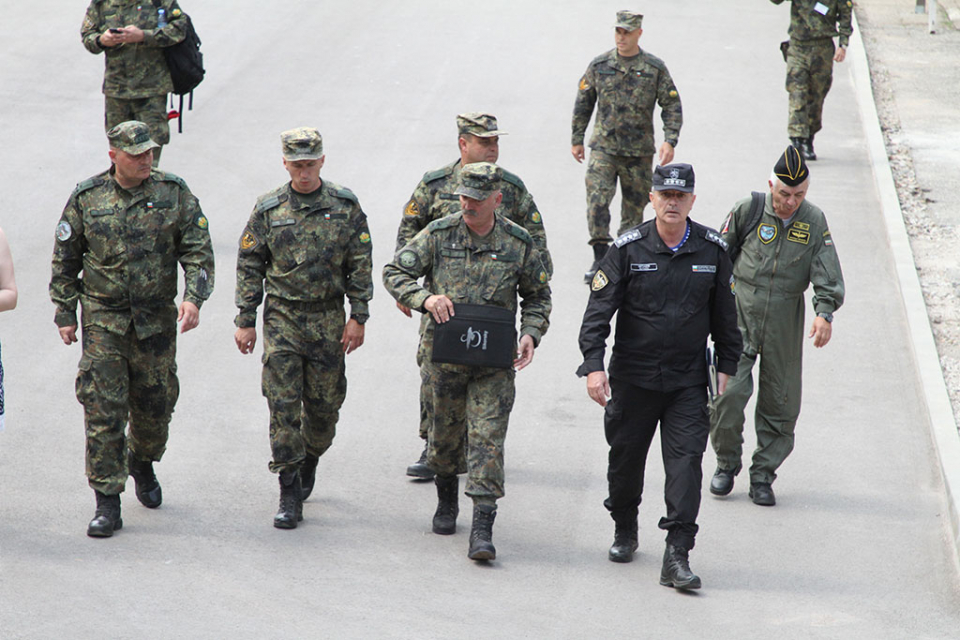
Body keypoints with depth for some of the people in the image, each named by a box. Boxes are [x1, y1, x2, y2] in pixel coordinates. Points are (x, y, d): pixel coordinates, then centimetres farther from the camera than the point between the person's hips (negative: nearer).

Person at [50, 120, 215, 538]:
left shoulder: (173, 193, -1)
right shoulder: (86, 198, -2)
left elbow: (197, 249, -2)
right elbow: (64, 260, 7)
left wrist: (193, 297, -16)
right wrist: (64, 314, 6)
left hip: (156, 321, 1)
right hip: (103, 320, -1)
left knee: (155, 405, 11)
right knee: (102, 410, -8)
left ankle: (142, 463, 44)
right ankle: (107, 503, -5)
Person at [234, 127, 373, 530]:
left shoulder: (345, 206, 1)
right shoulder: (268, 209, 1)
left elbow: (360, 265, 3)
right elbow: (249, 266, 6)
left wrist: (358, 317, -3)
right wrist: (245, 321, 2)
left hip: (328, 320, 1)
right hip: (282, 318, -1)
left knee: (324, 403, 7)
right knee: (283, 405, -7)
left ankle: (309, 462, 36)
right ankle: (290, 496, -4)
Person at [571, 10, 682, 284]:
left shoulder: (655, 68, -1)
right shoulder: (599, 65, 3)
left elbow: (672, 106, 2)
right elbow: (583, 103, 13)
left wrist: (670, 141, -11)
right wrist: (577, 140, 14)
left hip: (639, 151, 0)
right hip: (604, 146, 0)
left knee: (635, 205, 7)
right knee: (597, 197, -17)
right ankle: (600, 258, -13)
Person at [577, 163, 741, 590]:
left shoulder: (712, 251, 0)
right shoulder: (628, 249, -7)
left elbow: (724, 315, 11)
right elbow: (598, 310, -8)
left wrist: (726, 367, 11)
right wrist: (594, 366, -17)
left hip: (688, 379, 0)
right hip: (633, 375, 0)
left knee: (686, 461, -9)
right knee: (626, 457, 12)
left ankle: (677, 556, -10)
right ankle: (624, 531, 37)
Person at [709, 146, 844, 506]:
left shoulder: (815, 222, 1)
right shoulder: (748, 212, -4)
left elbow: (828, 273, -4)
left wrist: (825, 312, -19)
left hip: (784, 323, 2)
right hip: (740, 314, -2)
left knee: (779, 401, 4)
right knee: (729, 391, -12)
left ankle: (763, 476, 16)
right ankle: (726, 463, 9)